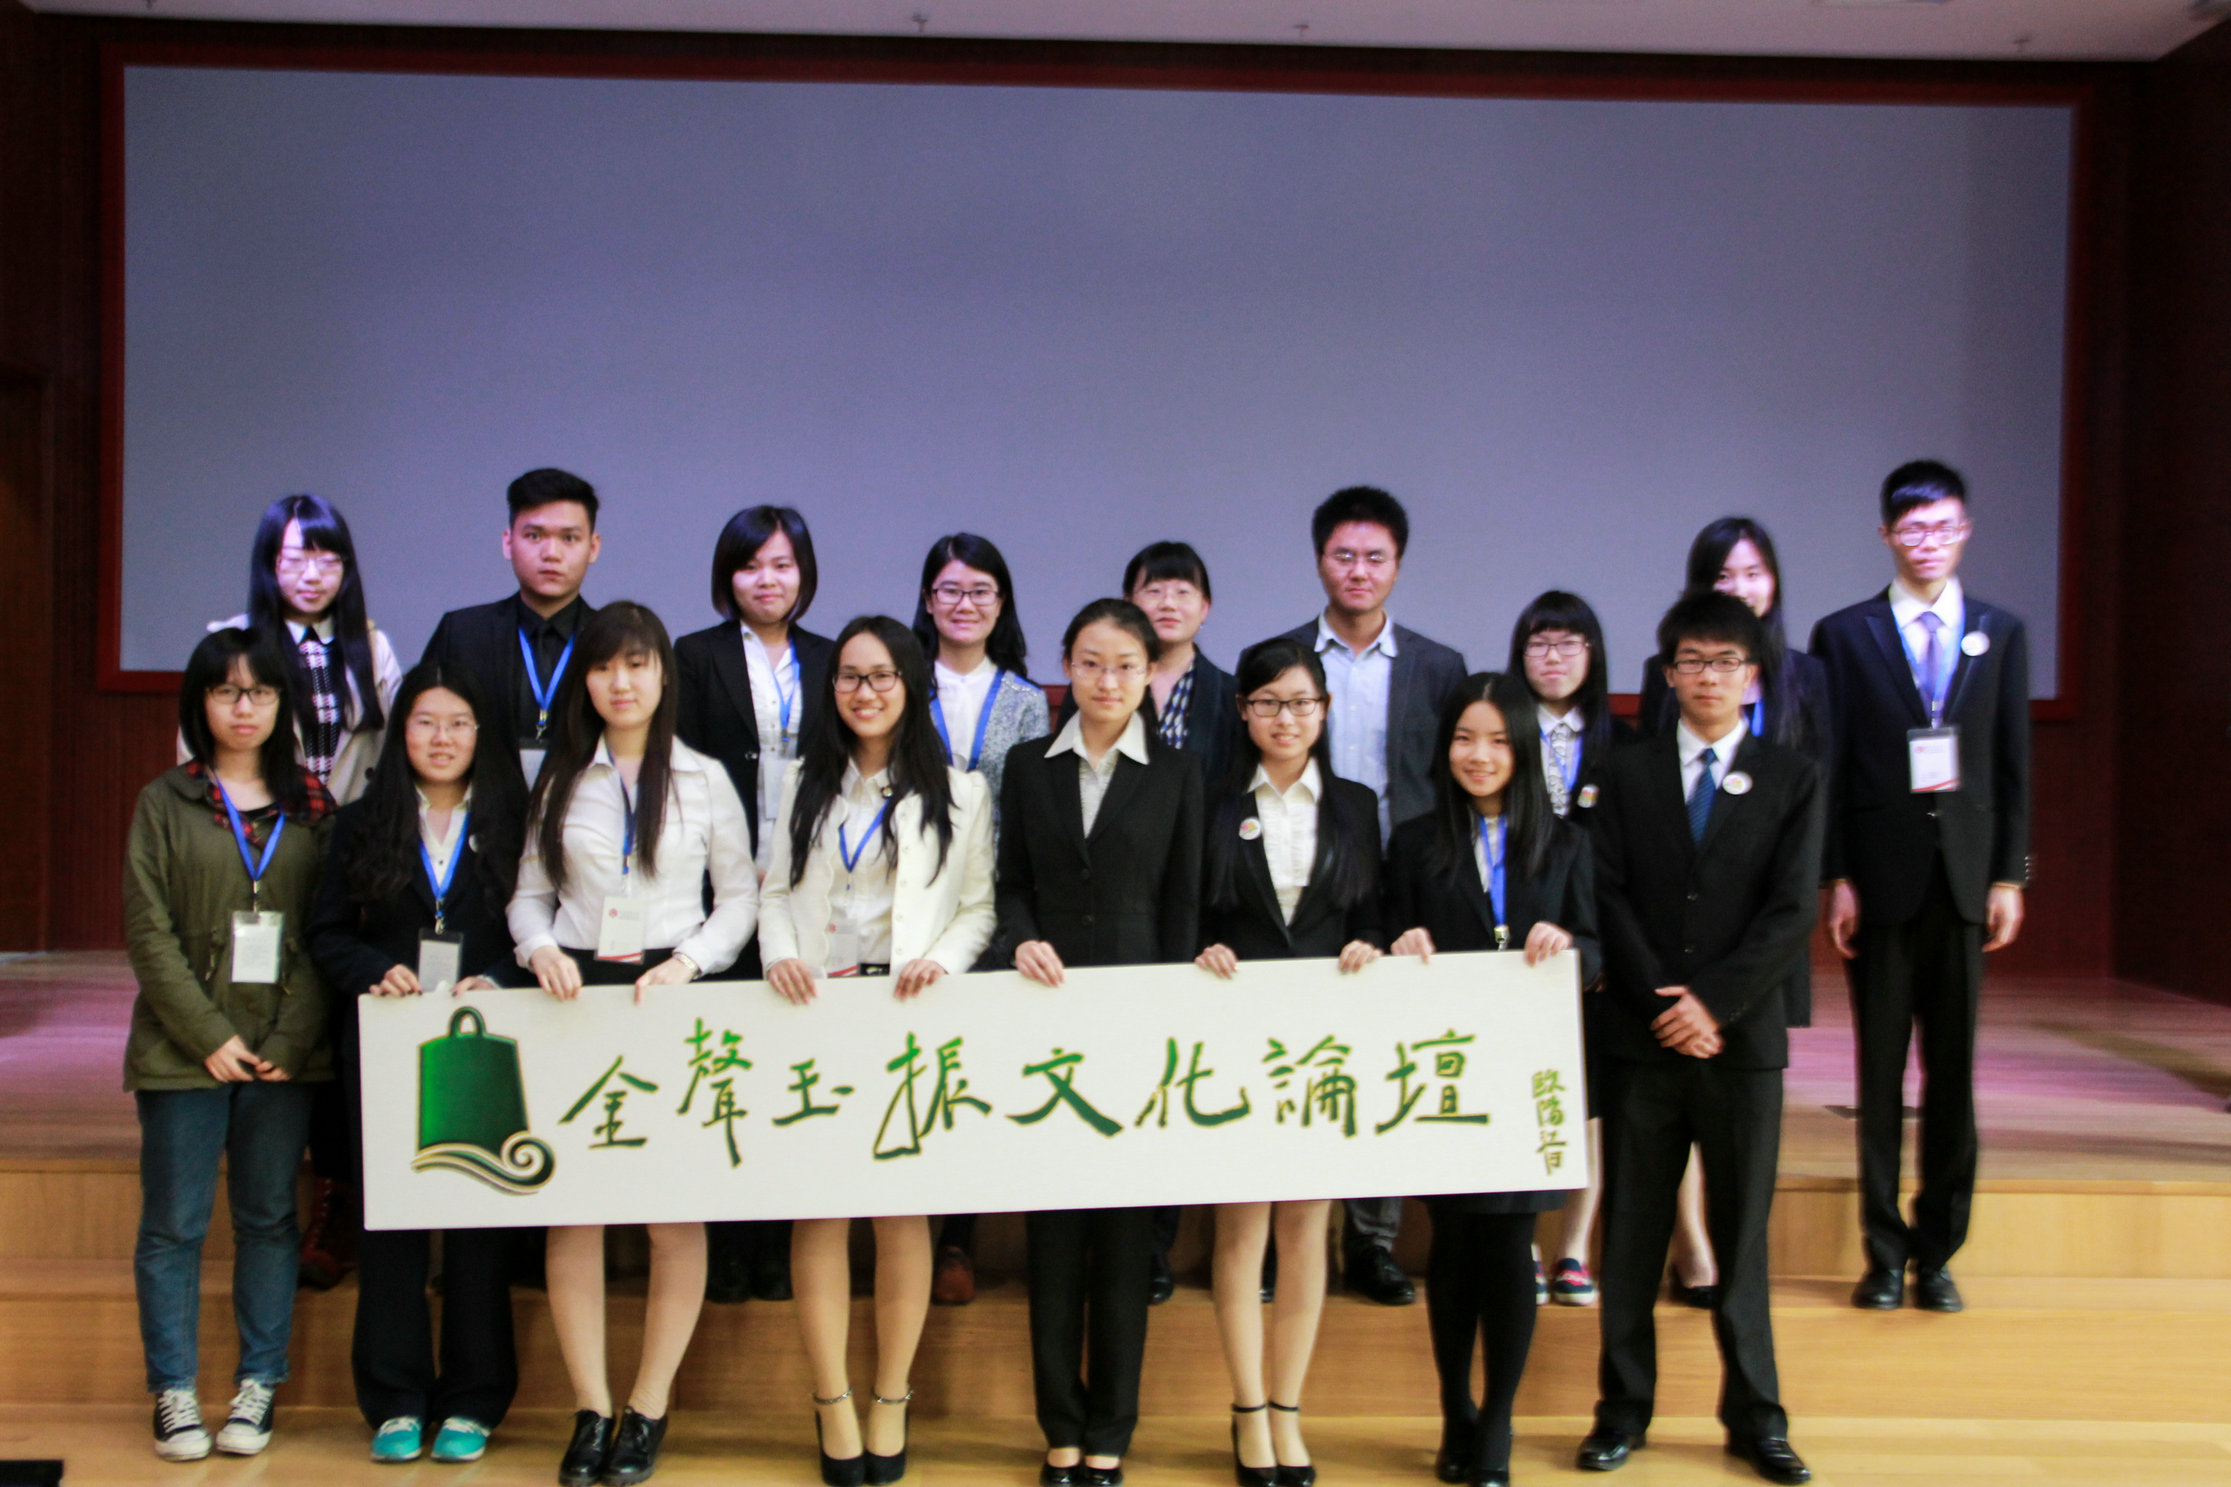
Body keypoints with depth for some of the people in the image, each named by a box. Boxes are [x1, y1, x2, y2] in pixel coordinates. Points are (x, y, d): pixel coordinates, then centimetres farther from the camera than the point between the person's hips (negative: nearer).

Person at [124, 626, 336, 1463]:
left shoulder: (312, 809, 7)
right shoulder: (164, 804, 4)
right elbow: (149, 933, -2)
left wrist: (293, 1040, -8)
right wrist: (209, 1036, -11)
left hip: (285, 1051, 1)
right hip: (185, 1050, -1)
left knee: (269, 1221, 7)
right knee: (174, 1226, 2)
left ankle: (259, 1386, 16)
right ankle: (174, 1393, 12)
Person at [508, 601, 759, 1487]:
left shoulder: (704, 779, 5)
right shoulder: (562, 781, 11)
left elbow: (739, 896, 5)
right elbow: (531, 891, 12)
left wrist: (689, 962, -9)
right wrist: (539, 948, -7)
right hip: (577, 994, 2)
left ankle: (649, 1410, 9)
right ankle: (591, 1410, 9)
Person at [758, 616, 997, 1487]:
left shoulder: (957, 792, 8)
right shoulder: (805, 785, 16)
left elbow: (979, 906, 5)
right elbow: (776, 891, 14)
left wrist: (941, 959, -12)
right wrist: (780, 952, -5)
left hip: (907, 1014, -2)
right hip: (814, 1010, 2)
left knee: (903, 1207, 0)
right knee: (817, 1205, -1)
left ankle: (891, 1399, 12)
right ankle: (831, 1401, 8)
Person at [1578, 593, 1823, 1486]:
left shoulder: (1793, 779, 6)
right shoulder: (1626, 776, 8)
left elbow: (1793, 911, -3)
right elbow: (1610, 900, 0)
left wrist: (1713, 1001, -12)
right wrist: (1664, 1006, -10)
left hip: (1742, 1038, 0)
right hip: (1640, 1039, 1)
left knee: (1741, 1234, 7)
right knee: (1630, 1232, 5)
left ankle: (1754, 1415, 18)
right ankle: (1624, 1408, 16)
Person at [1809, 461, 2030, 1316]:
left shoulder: (2001, 633, 10)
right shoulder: (1844, 635, 3)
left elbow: (2013, 764, 8)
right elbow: (1829, 770, 0)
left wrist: (2010, 876, 1)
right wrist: (1835, 879, -6)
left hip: (1964, 877, 2)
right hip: (1880, 879, -2)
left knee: (1954, 1070, 5)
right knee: (1881, 1072, 4)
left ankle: (1937, 1251, 16)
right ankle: (1885, 1252, 13)